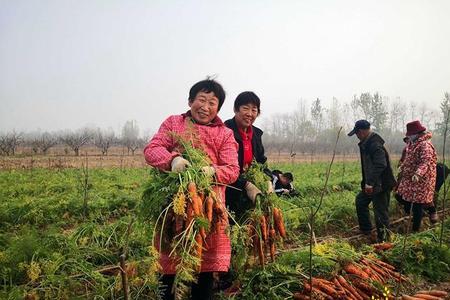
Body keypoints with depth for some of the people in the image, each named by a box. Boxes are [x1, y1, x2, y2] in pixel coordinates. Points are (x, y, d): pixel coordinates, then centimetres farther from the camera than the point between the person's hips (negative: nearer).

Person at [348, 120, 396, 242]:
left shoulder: (375, 144, -23)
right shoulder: (366, 143, 9)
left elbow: (380, 165, -33)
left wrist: (370, 183, -35)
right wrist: (366, 182, 19)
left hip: (381, 185, -11)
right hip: (371, 183, 11)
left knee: (380, 212, -1)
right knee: (360, 201, 21)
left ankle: (383, 239, 13)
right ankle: (366, 230, 33)